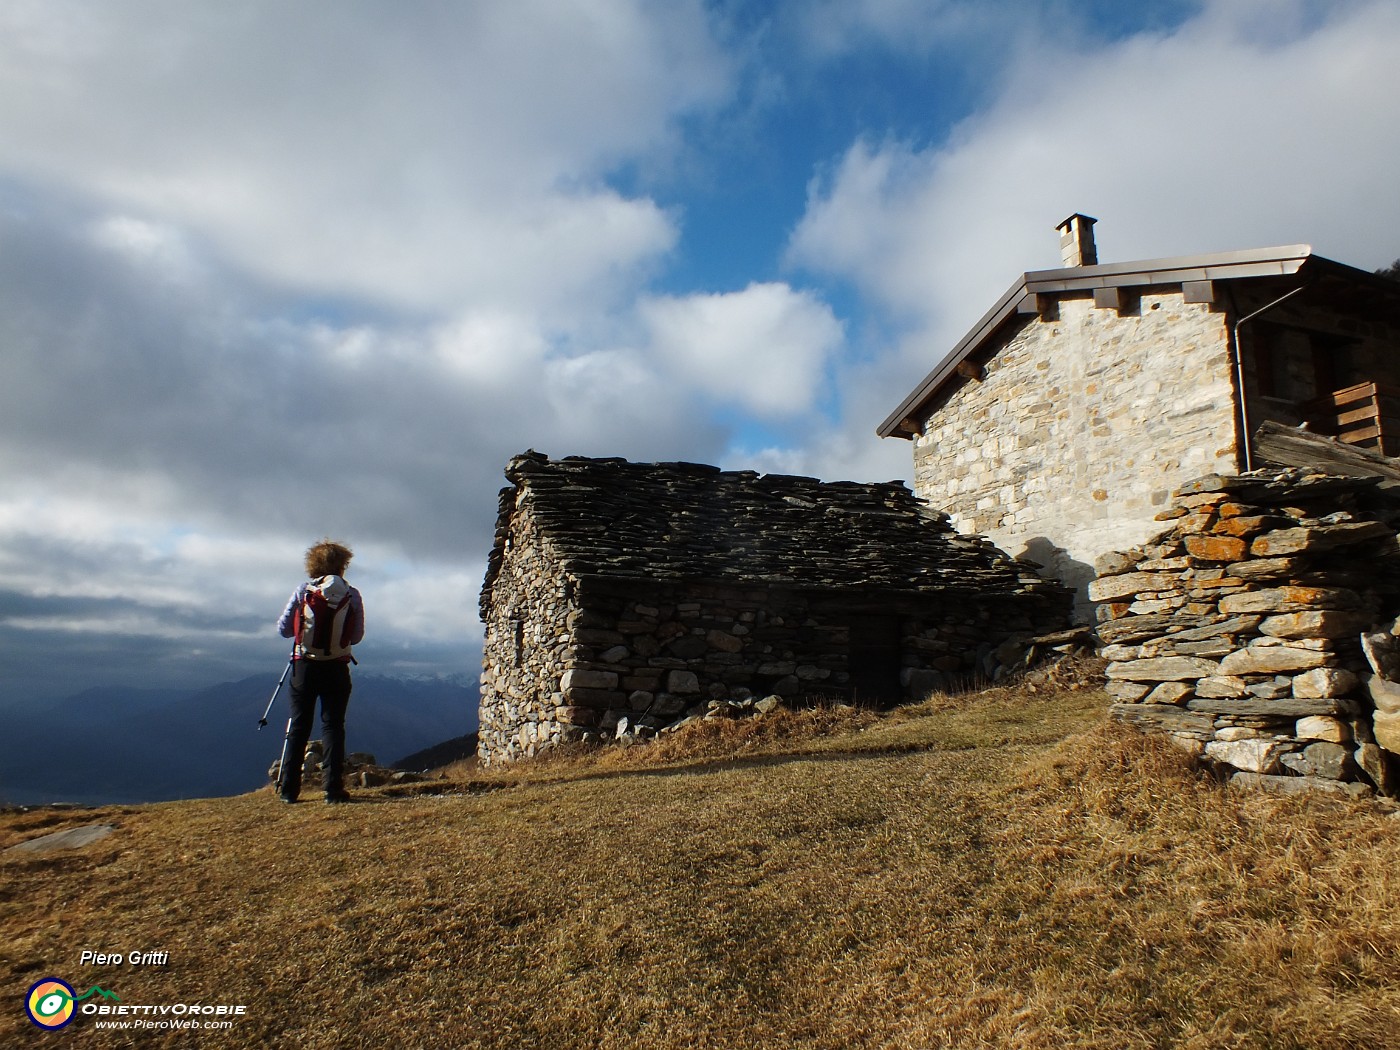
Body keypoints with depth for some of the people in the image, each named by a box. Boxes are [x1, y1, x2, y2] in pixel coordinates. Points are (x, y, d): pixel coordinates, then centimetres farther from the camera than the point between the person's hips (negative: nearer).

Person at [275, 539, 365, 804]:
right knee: (333, 726, 5)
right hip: (336, 670, -1)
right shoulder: (352, 596, -5)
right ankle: (333, 789, 2)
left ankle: (289, 789, 14)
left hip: (305, 667, 1)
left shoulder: (303, 591, -4)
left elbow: (283, 629, 1)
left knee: (298, 726, 10)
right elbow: (357, 636, 0)